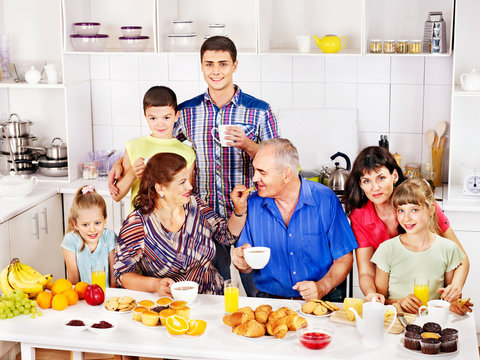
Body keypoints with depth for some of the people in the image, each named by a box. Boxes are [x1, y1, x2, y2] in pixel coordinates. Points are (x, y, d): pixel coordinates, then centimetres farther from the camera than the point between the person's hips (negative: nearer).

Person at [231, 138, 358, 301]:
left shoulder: (326, 200, -4)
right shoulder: (252, 204, 3)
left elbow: (344, 258, -1)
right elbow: (246, 266, 10)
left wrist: (322, 287, -17)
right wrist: (241, 261, -13)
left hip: (321, 300, -2)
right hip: (269, 299, 2)